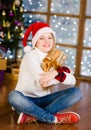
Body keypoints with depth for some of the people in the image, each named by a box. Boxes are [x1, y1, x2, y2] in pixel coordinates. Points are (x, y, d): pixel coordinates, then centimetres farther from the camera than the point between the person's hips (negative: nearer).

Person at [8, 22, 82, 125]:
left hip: (44, 99, 5)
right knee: (13, 96, -38)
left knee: (76, 92, -15)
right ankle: (55, 118, -26)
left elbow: (72, 81, -10)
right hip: (26, 99, -5)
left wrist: (56, 73, -27)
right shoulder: (30, 55, -12)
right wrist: (63, 72, -16)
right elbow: (42, 81, -25)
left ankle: (33, 116, -27)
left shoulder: (56, 57, 3)